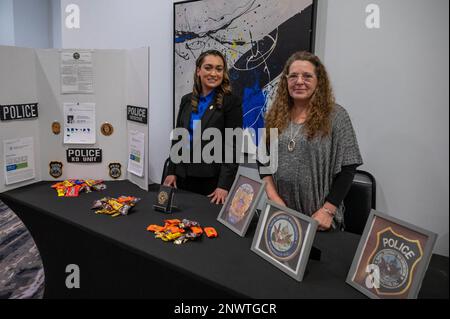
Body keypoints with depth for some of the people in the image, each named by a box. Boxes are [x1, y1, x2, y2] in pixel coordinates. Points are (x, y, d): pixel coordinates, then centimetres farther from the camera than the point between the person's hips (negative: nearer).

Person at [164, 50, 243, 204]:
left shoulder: (232, 102, -8)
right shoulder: (187, 100, 8)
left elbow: (233, 146, -12)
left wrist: (224, 185, -19)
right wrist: (171, 171, 5)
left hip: (213, 179, -5)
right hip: (184, 176, 5)